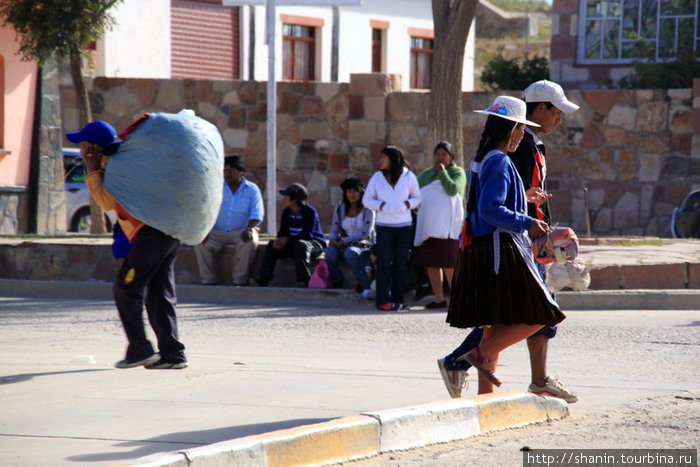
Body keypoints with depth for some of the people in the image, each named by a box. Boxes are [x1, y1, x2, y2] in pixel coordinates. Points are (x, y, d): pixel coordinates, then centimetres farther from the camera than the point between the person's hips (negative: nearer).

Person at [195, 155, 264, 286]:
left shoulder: (252, 189, 7)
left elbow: (257, 213, -3)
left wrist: (249, 229, -23)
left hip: (241, 231, -2)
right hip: (217, 231, 2)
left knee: (249, 242, -35)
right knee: (200, 244, -27)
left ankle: (240, 281, -27)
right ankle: (208, 282, -23)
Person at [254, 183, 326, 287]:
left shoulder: (310, 211, -15)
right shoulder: (286, 212, 6)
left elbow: (308, 234, -23)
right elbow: (282, 231, 4)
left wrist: (287, 239, -28)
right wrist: (279, 240, -21)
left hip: (315, 243, -7)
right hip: (293, 244, 7)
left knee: (300, 245, -39)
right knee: (272, 245, -12)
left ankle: (303, 280, -41)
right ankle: (262, 278, -16)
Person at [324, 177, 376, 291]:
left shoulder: (367, 210, -3)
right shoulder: (340, 208, 11)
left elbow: (365, 233, -12)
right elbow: (334, 229, 12)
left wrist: (344, 241, -17)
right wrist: (333, 239, -13)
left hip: (363, 246, -4)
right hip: (344, 246, 4)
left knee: (350, 252, -40)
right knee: (329, 251, -30)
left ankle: (364, 285, -31)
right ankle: (337, 281, -13)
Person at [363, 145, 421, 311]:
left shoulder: (408, 176, 3)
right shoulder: (377, 178, 4)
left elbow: (417, 197, 10)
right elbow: (366, 200, 8)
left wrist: (407, 204, -10)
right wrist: (381, 206, -9)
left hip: (404, 225, 0)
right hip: (384, 226, 0)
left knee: (401, 264, 3)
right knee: (384, 263, -6)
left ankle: (397, 299, 10)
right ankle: (383, 300, -6)